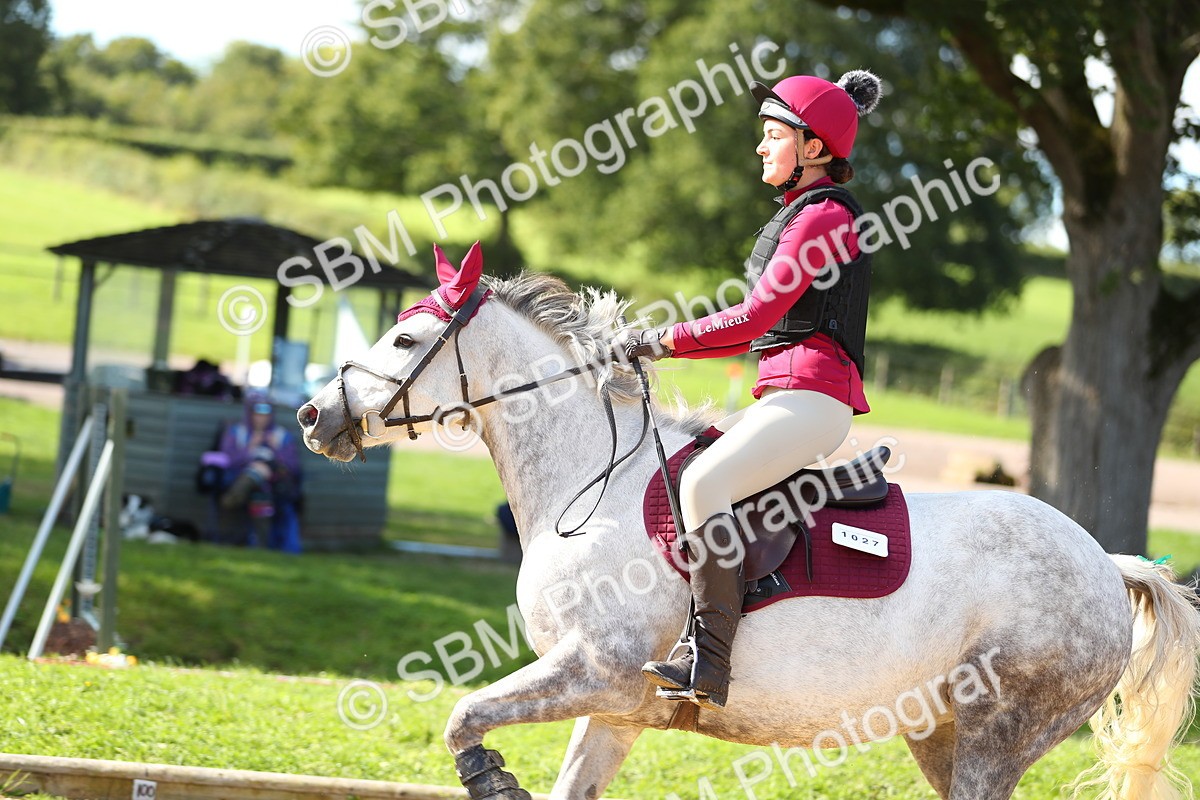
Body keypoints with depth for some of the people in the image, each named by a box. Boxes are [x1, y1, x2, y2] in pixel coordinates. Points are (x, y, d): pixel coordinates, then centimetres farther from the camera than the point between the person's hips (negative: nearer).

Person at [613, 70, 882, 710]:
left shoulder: (822, 215, -7)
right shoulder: (801, 214, 24)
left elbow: (756, 316, -15)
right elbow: (766, 327, 22)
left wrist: (660, 341, -9)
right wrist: (663, 347, 14)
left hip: (812, 394, -11)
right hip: (783, 396, 11)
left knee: (702, 482, -30)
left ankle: (709, 662, -35)